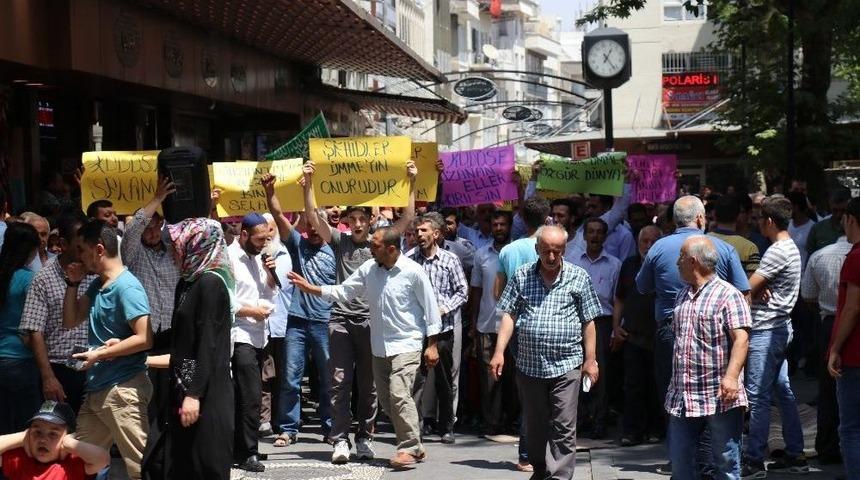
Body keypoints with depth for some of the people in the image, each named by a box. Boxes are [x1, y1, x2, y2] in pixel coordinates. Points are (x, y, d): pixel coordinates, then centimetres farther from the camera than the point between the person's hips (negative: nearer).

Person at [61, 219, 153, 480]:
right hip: (96, 389, 9)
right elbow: (70, 321, 20)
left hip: (123, 389, -9)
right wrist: (72, 284, 8)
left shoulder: (127, 287, -14)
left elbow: (145, 339, -21)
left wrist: (100, 354, -14)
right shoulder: (97, 285, 14)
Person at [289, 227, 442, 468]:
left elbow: (430, 308, -8)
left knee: (399, 394, -19)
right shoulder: (368, 269, 1)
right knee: (386, 399, 9)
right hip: (380, 347, 7)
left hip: (407, 344, -6)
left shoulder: (413, 271, -13)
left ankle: (409, 448, -8)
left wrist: (432, 345, -8)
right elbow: (342, 291, 8)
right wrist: (311, 288, 0)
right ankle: (414, 445, 21)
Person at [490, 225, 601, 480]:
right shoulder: (522, 276, 5)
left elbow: (588, 322, 4)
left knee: (564, 428, -5)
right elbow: (508, 315, 4)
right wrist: (499, 352, -5)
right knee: (535, 424, 15)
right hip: (529, 364, 2)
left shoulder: (578, 277, 2)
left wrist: (590, 359, 1)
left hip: (566, 365, -2)